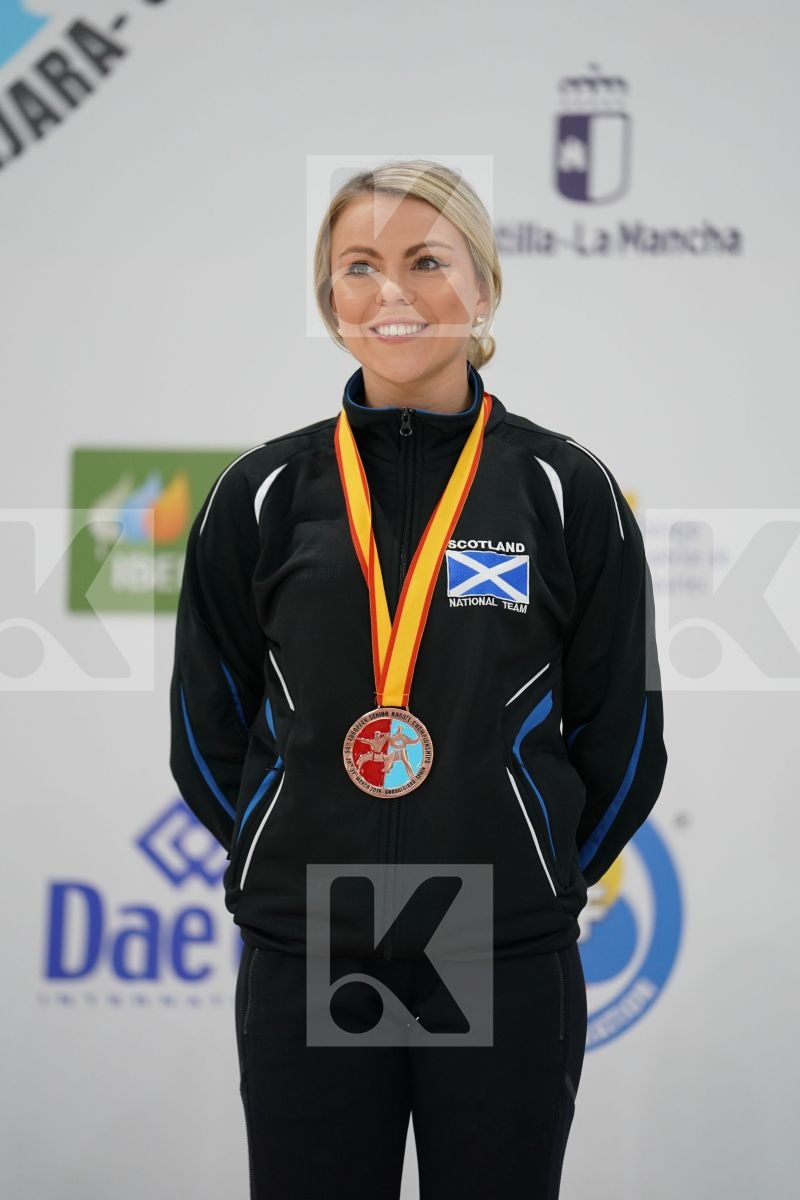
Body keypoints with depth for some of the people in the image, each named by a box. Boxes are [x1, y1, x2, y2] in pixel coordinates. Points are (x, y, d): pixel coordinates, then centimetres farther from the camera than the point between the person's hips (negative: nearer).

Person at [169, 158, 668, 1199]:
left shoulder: (566, 491, 1)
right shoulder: (263, 496, 4)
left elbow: (624, 739, 6)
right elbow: (207, 733, 10)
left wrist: (533, 884, 7)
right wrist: (300, 874, 6)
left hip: (509, 968, -1)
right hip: (303, 966, 1)